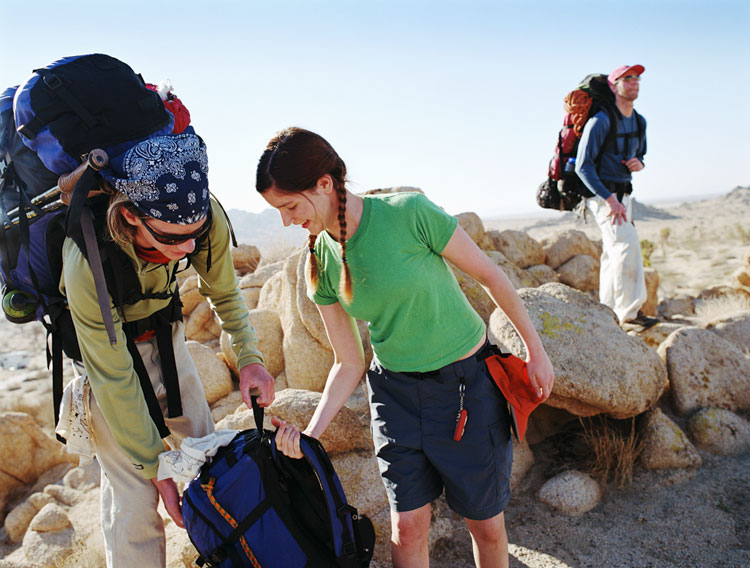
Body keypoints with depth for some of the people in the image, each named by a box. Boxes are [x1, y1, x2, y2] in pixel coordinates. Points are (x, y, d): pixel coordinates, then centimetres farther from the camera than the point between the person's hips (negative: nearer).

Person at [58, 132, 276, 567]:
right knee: (133, 492, -6)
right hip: (106, 348, -4)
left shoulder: (207, 217, -27)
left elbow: (225, 293, -4)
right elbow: (115, 381, -27)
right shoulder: (88, 262, -39)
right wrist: (156, 468, -19)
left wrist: (249, 357, -13)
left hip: (164, 334, 5)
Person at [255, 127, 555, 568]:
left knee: (486, 524, 10)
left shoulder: (409, 213, -23)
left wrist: (536, 350, -2)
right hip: (395, 390, 4)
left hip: (467, 382, -3)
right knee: (408, 525, 5)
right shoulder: (320, 261, -6)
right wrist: (310, 433, -13)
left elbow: (490, 275, -10)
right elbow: (349, 363, -1)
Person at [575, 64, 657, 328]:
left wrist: (639, 163, -3)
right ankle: (629, 310, -13)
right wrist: (609, 199, -24)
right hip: (601, 192, -8)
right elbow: (583, 166, -19)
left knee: (613, 251, 11)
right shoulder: (601, 121, -15)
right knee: (627, 244, -20)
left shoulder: (639, 122, 10)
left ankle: (609, 309, 20)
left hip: (622, 194, 8)